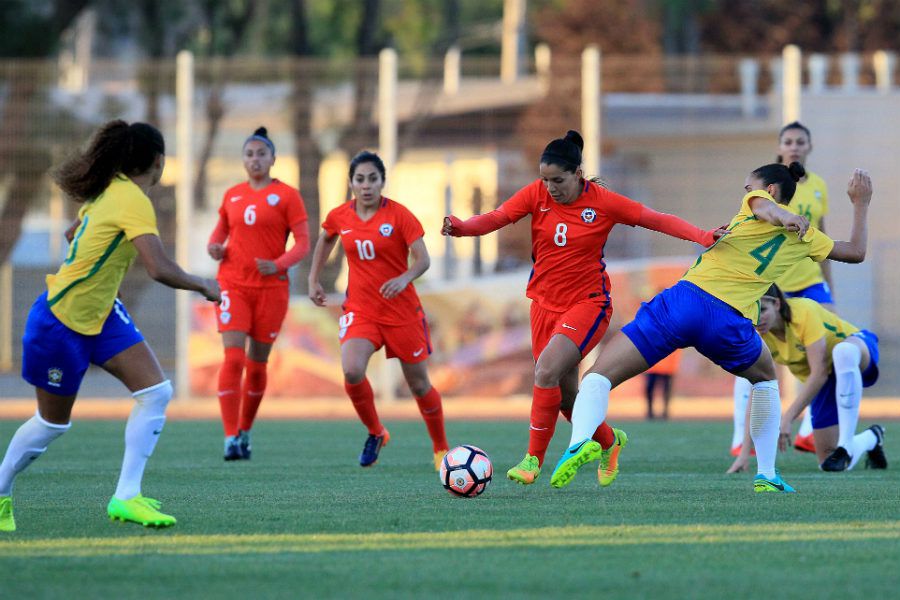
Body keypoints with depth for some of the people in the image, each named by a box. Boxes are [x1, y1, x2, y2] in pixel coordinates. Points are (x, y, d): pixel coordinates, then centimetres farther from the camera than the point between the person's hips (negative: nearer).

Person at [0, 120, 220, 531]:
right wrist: (204, 286, -19)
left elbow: (74, 234, 20)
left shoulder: (109, 190, 2)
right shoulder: (133, 201, -25)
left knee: (156, 391, -7)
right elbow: (160, 269, -33)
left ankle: (126, 497, -7)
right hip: (61, 322, -8)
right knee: (52, 423, 7)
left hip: (101, 313, 8)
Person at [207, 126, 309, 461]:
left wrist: (278, 264, -21)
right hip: (233, 285, 1)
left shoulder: (286, 195, -1)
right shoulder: (232, 195, 10)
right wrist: (215, 247, 2)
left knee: (257, 363, 6)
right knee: (233, 358, -13)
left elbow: (303, 243, -4)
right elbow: (220, 230, 25)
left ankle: (245, 431, 22)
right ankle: (230, 437, -16)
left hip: (271, 288, -1)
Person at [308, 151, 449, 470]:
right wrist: (313, 279, 18)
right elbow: (324, 240, 22)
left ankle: (441, 449, 28)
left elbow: (423, 259, -15)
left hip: (402, 309, -2)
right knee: (352, 371, -23)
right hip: (359, 309, 2)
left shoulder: (399, 215, -12)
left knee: (419, 384, 6)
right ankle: (375, 433, 3)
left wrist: (405, 278, -34)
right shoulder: (339, 217, -1)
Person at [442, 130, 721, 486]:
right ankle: (609, 442, 37)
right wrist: (461, 227, -33)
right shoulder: (536, 195, -3)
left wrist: (704, 238, -17)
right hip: (545, 303, 5)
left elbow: (659, 220, -6)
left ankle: (533, 460, -18)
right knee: (565, 396, 9)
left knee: (547, 371, -26)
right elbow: (497, 217, -13)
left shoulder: (603, 202, -10)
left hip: (587, 303, -5)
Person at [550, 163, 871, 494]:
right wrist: (861, 204, 44)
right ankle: (766, 475, 30)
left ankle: (580, 440, -31)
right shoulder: (805, 236, 21)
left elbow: (765, 208, -13)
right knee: (765, 378, 36)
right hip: (728, 323, 3)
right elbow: (856, 252, 36)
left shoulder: (756, 202, 13)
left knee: (598, 376, 0)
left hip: (685, 299, -3)